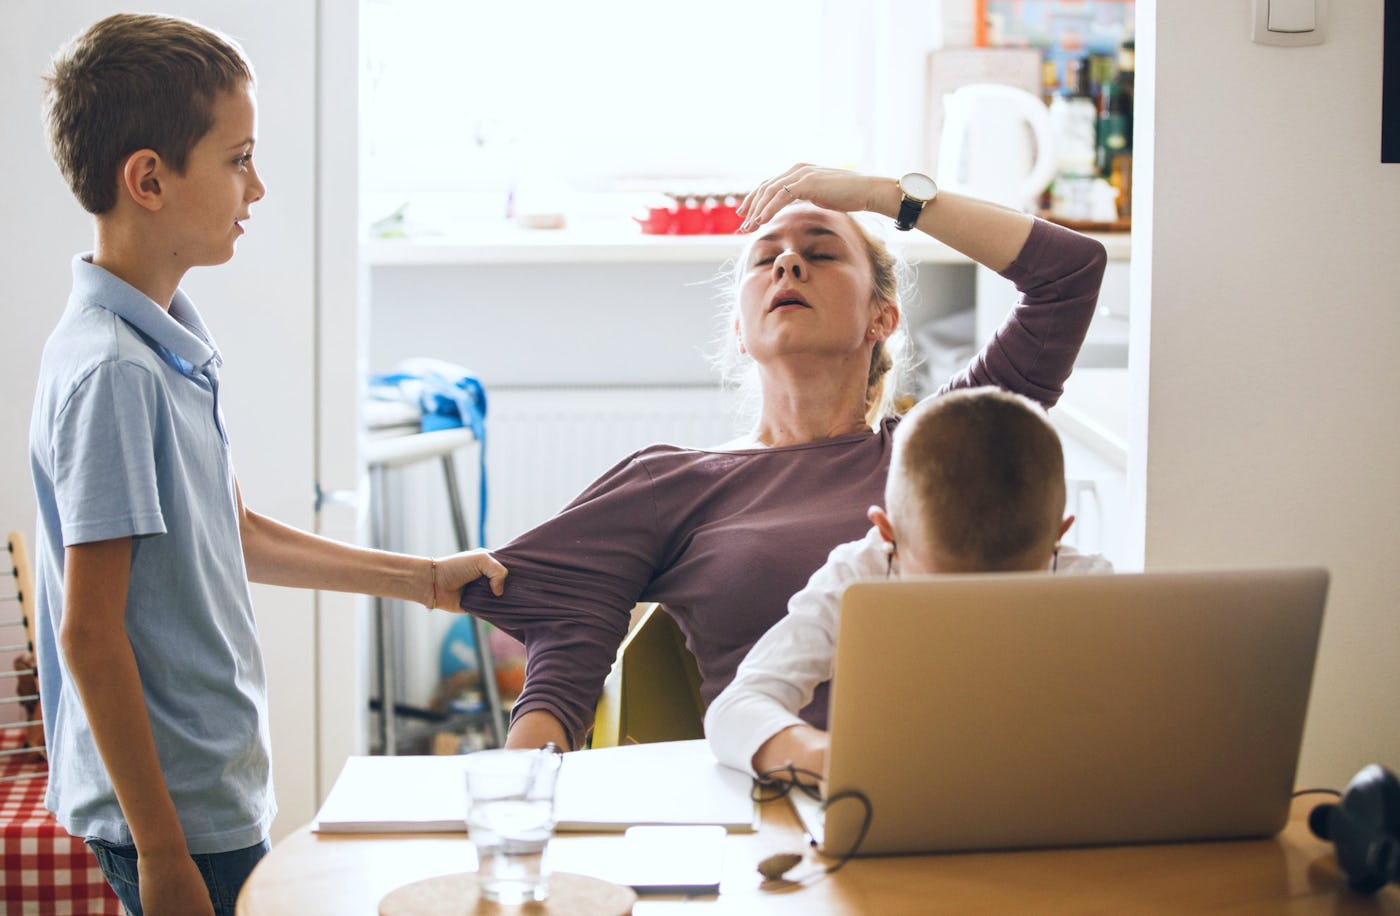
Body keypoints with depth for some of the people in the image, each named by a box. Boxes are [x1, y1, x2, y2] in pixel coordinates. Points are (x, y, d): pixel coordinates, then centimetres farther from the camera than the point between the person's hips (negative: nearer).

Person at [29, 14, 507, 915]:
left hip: (219, 788, 9)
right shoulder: (111, 373, -20)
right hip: (174, 806, -9)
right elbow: (88, 630, -20)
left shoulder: (173, 340, 8)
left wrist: (424, 578, 23)